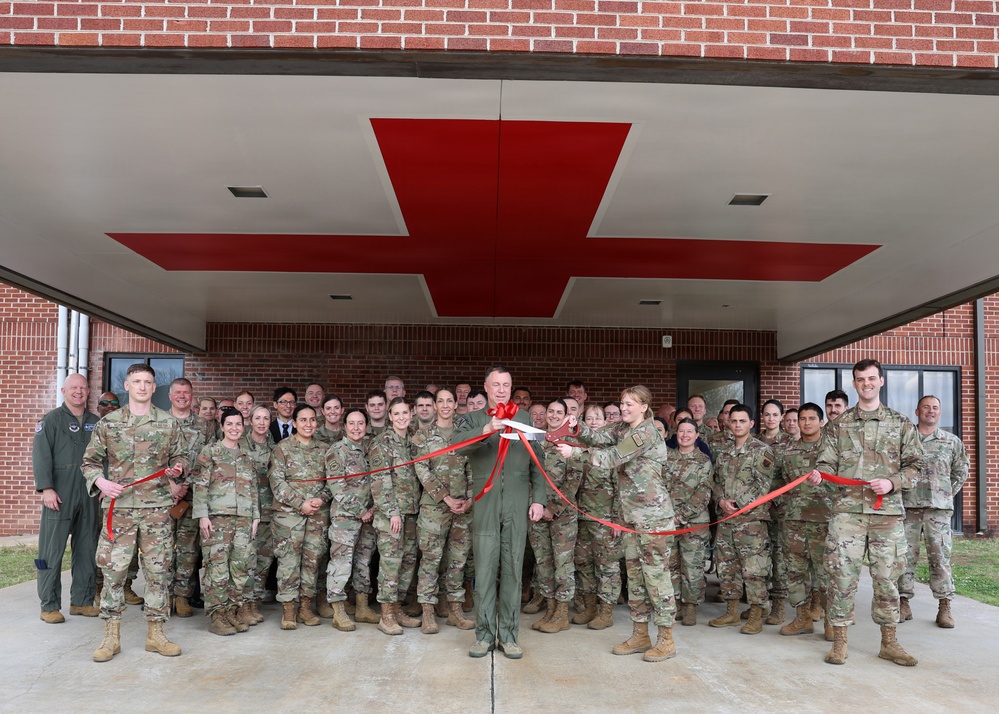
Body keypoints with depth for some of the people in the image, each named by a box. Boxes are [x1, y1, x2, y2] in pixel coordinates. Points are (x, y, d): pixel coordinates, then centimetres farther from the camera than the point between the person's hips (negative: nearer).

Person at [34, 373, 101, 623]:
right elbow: (41, 456, -8)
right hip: (59, 496, -5)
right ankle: (49, 606, 7)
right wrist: (46, 488, -16)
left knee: (87, 551, 9)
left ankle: (82, 601, 18)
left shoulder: (95, 422, 14)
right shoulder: (51, 420, 0)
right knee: (52, 551, -1)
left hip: (89, 497, 5)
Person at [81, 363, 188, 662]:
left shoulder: (169, 423, 5)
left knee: (158, 570, 4)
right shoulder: (108, 423, 4)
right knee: (113, 569, 1)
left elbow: (180, 456, 14)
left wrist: (177, 470, -8)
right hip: (119, 507, 0)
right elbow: (90, 461, 9)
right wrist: (99, 481, -9)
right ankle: (111, 635, 14)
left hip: (158, 507, 1)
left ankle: (155, 632, 16)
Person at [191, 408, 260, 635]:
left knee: (241, 565, 5)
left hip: (244, 517, 5)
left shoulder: (247, 457, 18)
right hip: (217, 516, -5)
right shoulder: (210, 451, 2)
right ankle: (217, 615, 2)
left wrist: (256, 516, 12)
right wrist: (202, 515, -12)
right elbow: (200, 484, -5)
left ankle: (237, 610, 13)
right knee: (218, 566, -5)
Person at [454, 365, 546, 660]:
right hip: (485, 504, -1)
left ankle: (508, 635, 13)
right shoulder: (473, 419, 8)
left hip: (517, 505, 1)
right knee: (485, 569, 0)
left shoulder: (524, 419, 14)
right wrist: (487, 429, -28)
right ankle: (485, 634, 11)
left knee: (513, 569, 5)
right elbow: (456, 443, -13)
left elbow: (536, 463, 13)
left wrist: (538, 499, 5)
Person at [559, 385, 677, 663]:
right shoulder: (623, 429, 13)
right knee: (635, 574, 12)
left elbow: (613, 457, -22)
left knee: (656, 573, -3)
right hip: (631, 514, 9)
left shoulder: (646, 433, -15)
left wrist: (575, 452, -26)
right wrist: (577, 428, -20)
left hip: (653, 514, -9)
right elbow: (599, 437, -1)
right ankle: (640, 635, 21)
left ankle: (666, 639, 7)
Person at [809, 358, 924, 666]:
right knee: (842, 575, -2)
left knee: (887, 577, 7)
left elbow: (914, 465, 8)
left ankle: (889, 642, 21)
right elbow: (827, 462, 5)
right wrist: (818, 474, -17)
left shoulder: (901, 424, 9)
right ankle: (839, 641, 9)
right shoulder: (838, 425, 9)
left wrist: (892, 483, -9)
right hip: (847, 511, 0)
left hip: (887, 512, 1)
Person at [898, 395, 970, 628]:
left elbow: (961, 471, 17)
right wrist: (899, 489, 1)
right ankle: (904, 603, 10)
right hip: (908, 506, 0)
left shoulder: (952, 441, 10)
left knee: (940, 556, -1)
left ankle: (945, 606, 6)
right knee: (906, 555, 2)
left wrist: (948, 493, 11)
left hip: (939, 507, 0)